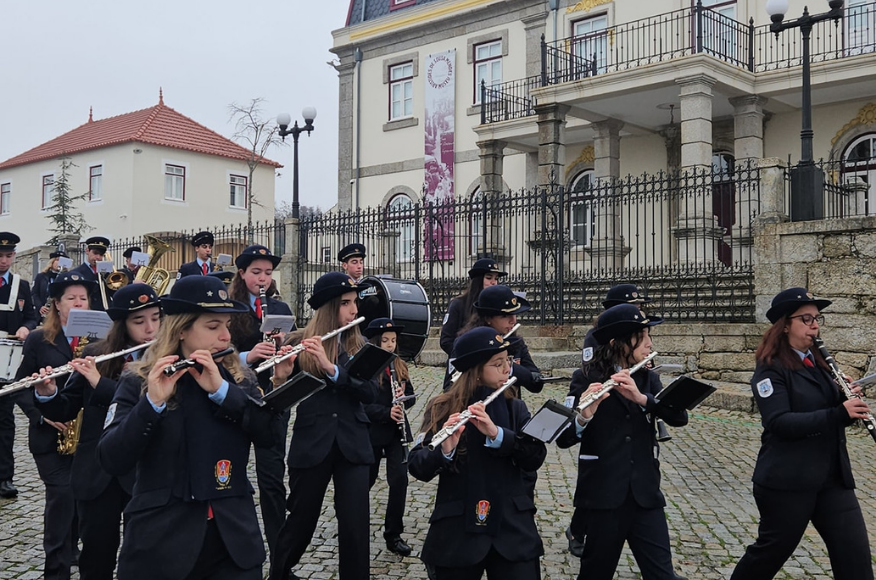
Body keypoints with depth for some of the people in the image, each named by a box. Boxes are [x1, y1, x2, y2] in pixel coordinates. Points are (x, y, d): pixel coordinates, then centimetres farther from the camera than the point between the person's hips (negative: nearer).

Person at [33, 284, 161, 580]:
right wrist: (47, 393, -15)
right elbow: (66, 411, 5)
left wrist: (101, 383, -24)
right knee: (96, 555, 10)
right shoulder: (95, 354, 1)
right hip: (95, 471, 2)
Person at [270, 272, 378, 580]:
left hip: (352, 444, 2)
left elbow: (370, 392, -10)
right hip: (311, 443, -2)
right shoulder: (299, 344, -3)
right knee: (301, 519, 10)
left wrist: (331, 368, -24)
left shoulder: (359, 346, 5)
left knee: (355, 524, -2)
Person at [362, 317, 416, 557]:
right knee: (367, 480, 11)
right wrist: (387, 412, -28)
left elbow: (411, 396, 9)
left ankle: (393, 535, 7)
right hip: (372, 431, -4)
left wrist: (403, 396, -13)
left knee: (399, 480, -4)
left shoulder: (399, 366, 6)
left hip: (396, 431, 4)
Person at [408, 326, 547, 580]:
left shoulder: (515, 408, 6)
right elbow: (418, 468, -9)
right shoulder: (443, 409, -3)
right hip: (456, 531, -2)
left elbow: (535, 457, -6)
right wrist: (444, 450, -28)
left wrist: (496, 433, -20)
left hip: (513, 528, 2)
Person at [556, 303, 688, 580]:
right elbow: (564, 439, -13)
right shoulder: (586, 378, -6)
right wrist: (584, 416, -34)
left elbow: (679, 416, -7)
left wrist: (641, 397, -24)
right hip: (602, 494, -4)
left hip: (645, 494, 4)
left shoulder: (649, 379, 9)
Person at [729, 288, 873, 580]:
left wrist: (848, 402, -7)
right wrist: (839, 413, -30)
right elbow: (779, 423, -23)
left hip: (832, 476, 7)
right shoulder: (771, 368, -11)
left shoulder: (818, 362, 12)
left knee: (855, 556, 3)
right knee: (773, 550, 9)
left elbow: (828, 415, 15)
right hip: (786, 480, -6)